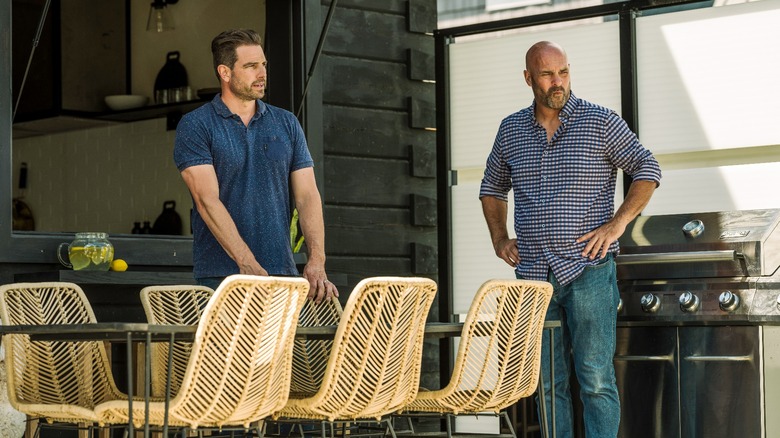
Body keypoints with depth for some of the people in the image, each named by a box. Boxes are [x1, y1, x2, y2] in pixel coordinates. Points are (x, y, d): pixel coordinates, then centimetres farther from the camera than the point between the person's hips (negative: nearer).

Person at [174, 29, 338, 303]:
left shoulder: (287, 124, 13)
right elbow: (207, 200, -11)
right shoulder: (194, 126, -1)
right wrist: (248, 265, -22)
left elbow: (307, 195, 7)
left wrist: (316, 261, -9)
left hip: (282, 273, 3)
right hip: (221, 277, -3)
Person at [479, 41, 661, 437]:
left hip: (588, 270, -4)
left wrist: (617, 223, -8)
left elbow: (647, 170, 3)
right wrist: (499, 238, 12)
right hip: (533, 274, 4)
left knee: (595, 378, -7)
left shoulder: (600, 122, -2)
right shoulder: (511, 130, 11)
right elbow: (492, 187, 26)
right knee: (547, 382, 6)